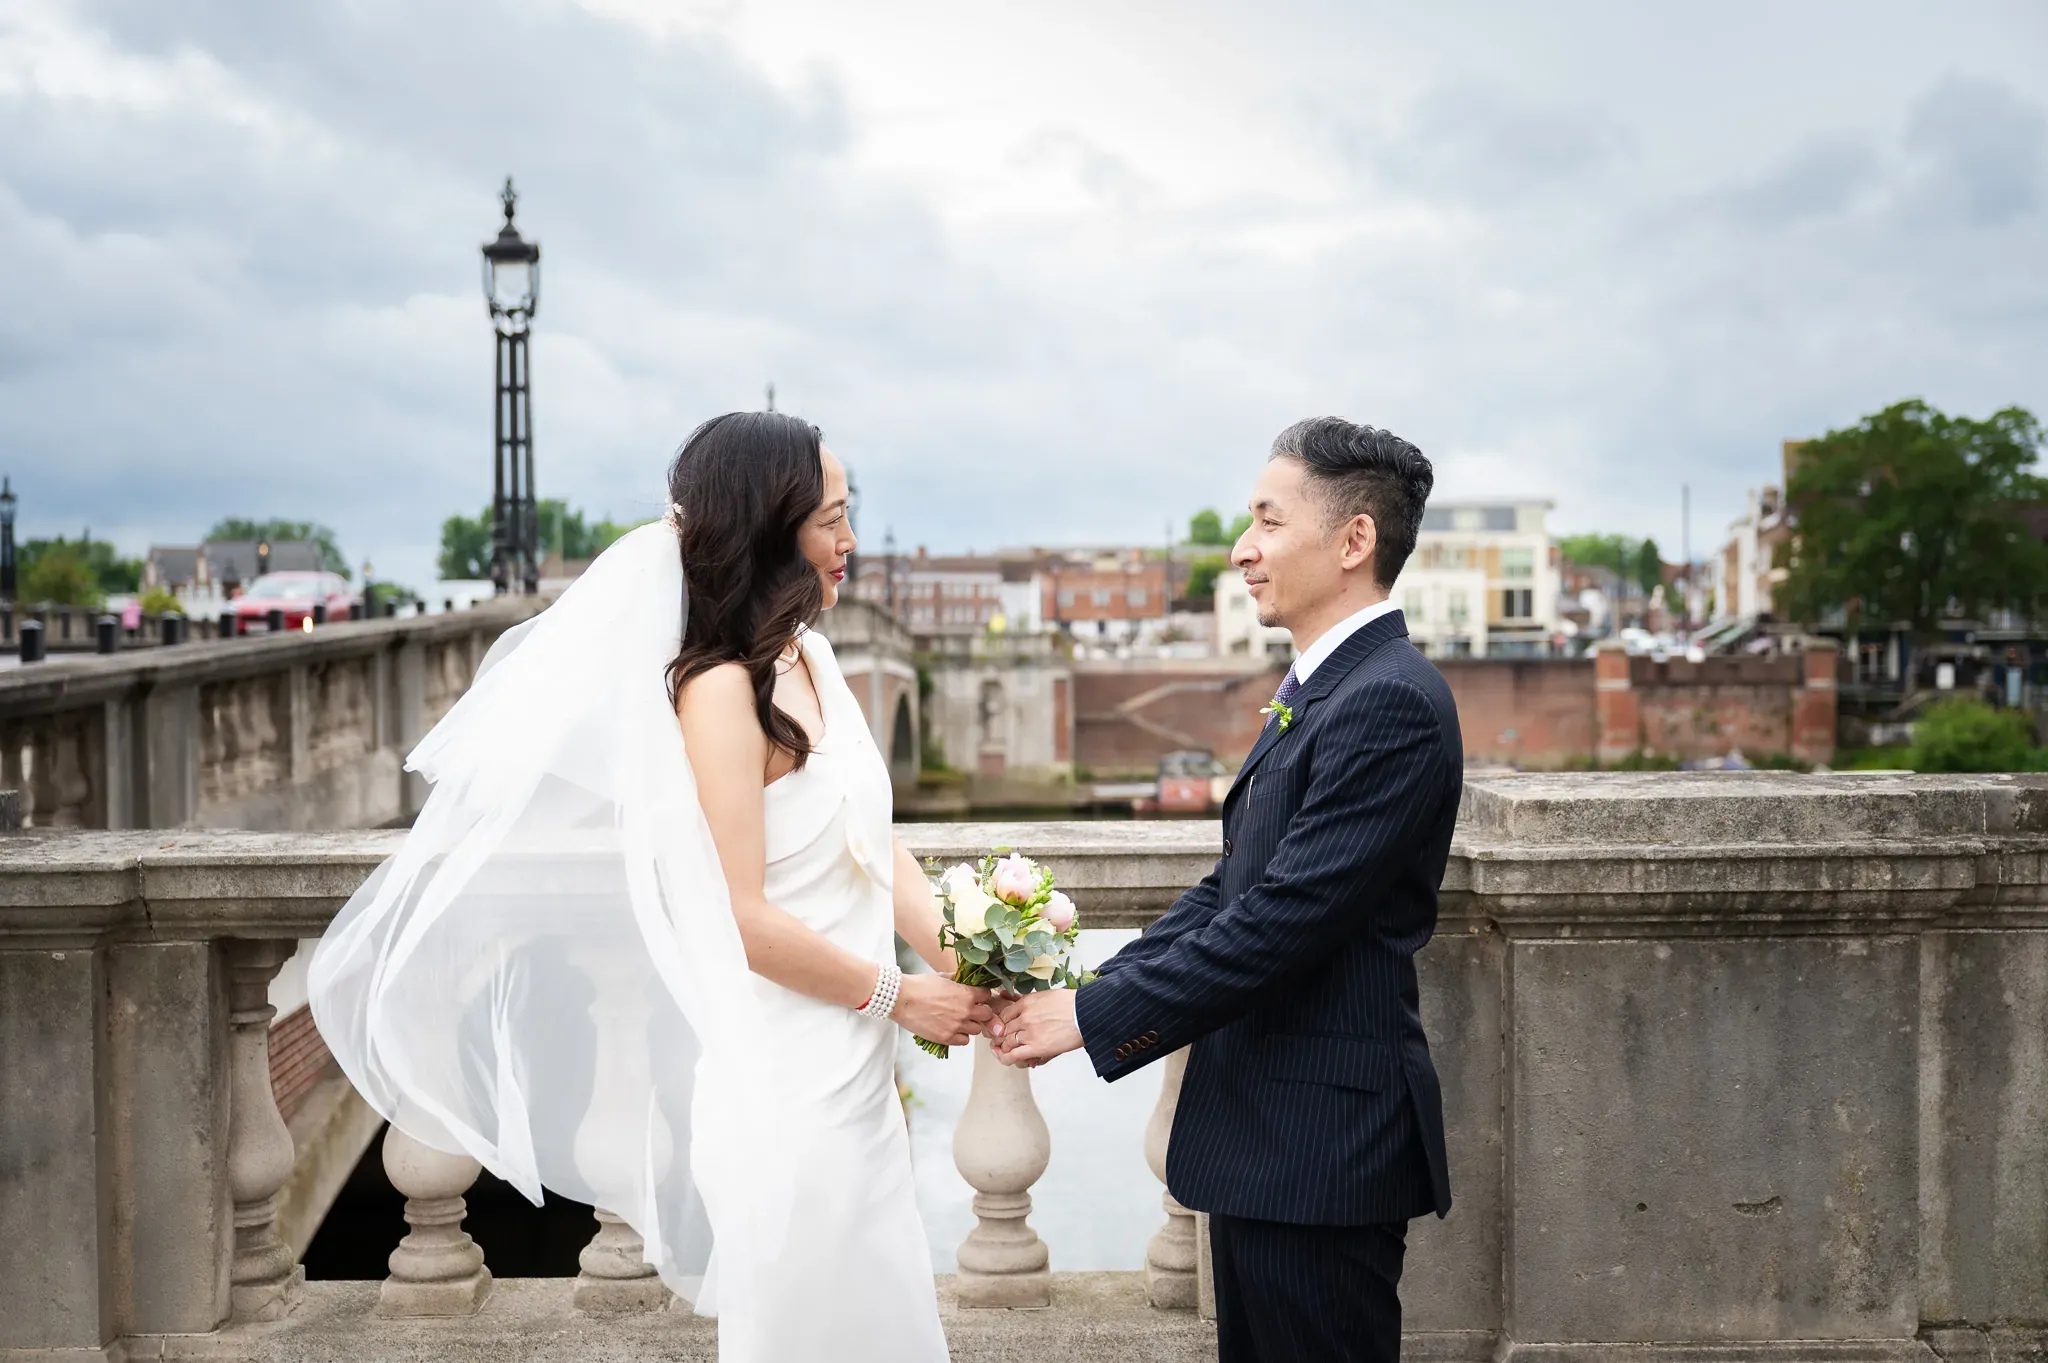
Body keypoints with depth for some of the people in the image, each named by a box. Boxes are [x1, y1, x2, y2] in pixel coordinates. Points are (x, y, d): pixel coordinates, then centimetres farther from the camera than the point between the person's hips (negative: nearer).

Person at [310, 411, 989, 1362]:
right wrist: (895, 997, -10)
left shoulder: (807, 659, 7)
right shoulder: (720, 689, -18)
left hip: (852, 1069, 8)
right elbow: (742, 918, -20)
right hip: (788, 1078, -8)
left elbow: (876, 845, 7)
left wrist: (965, 968, -5)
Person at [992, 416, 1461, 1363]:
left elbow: (1283, 921, -24)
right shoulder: (1313, 689, 14)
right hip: (1266, 1138, 10)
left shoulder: (1390, 702, -19)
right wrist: (1088, 987, 2)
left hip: (1323, 1142, -10)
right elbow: (1231, 889, 13)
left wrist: (1094, 1017, -18)